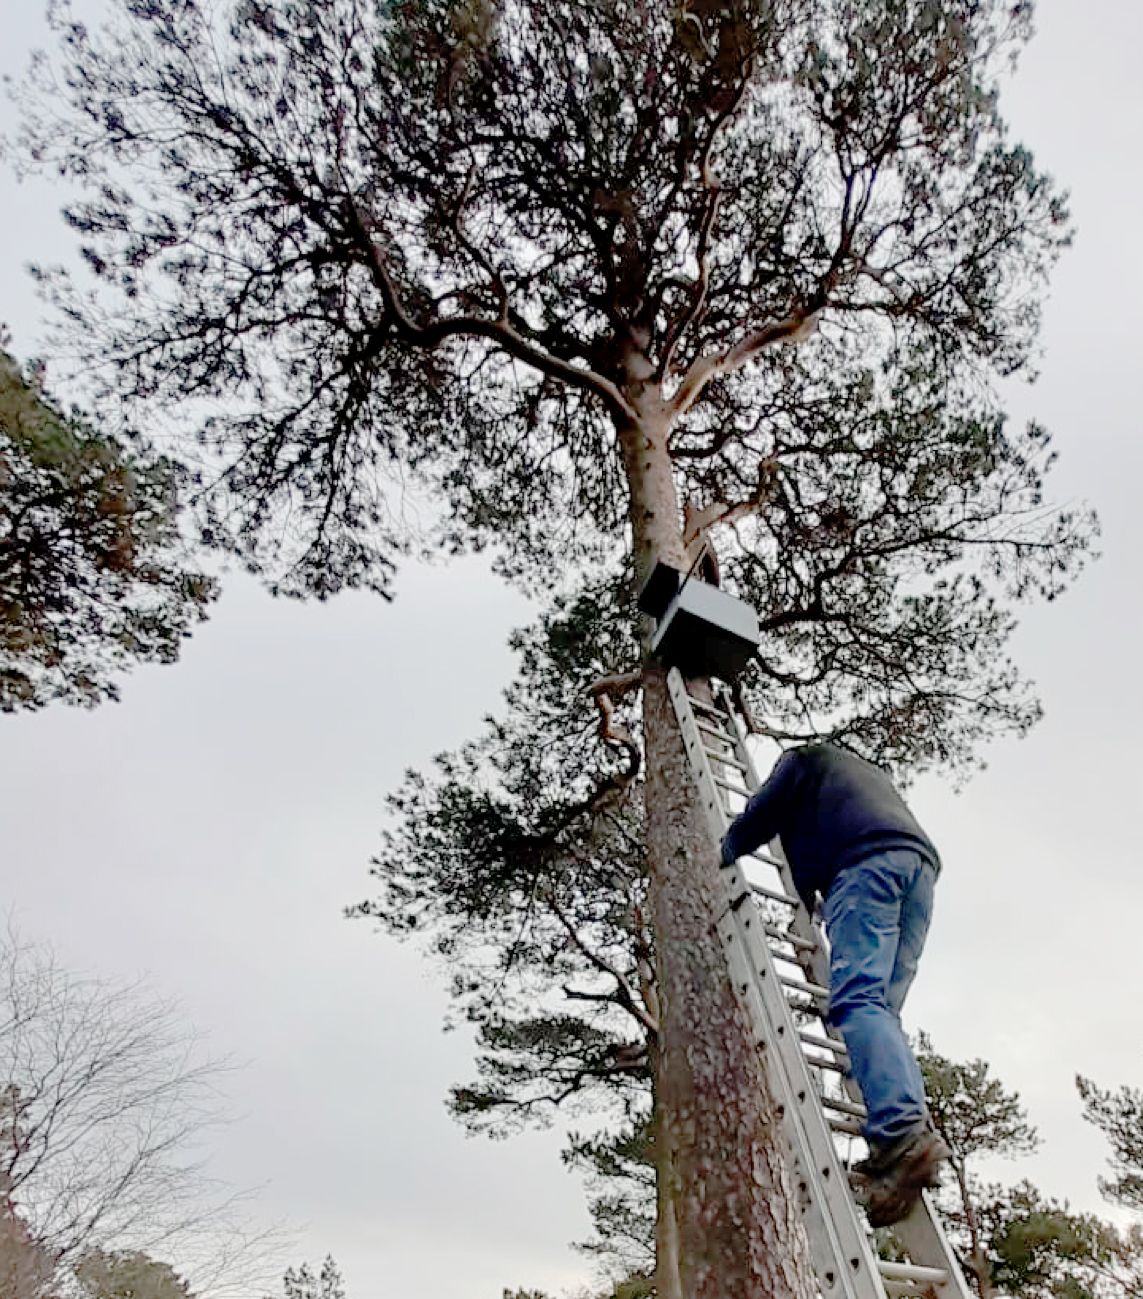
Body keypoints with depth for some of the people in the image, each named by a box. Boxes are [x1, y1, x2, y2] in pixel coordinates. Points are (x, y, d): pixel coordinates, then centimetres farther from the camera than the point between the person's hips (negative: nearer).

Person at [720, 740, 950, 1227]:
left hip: (868, 859, -7)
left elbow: (764, 812, 12)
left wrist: (722, 853, 27)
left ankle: (901, 1132, -37)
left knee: (855, 999, -19)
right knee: (881, 1010, 2)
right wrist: (811, 897, 44)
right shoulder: (865, 770, 42)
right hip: (920, 862, 7)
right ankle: (915, 1134, -15)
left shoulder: (802, 758, 22)